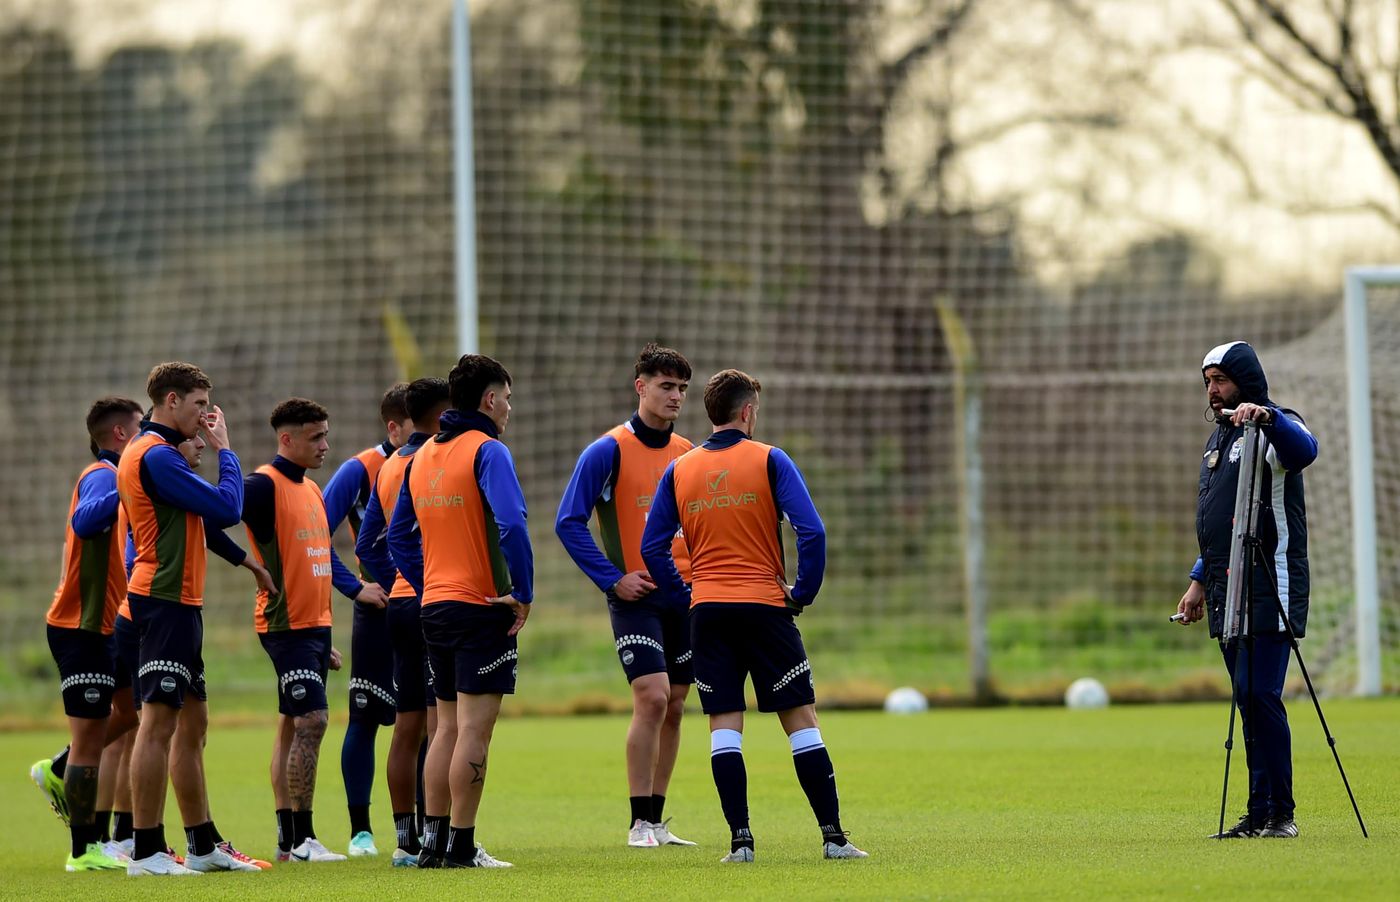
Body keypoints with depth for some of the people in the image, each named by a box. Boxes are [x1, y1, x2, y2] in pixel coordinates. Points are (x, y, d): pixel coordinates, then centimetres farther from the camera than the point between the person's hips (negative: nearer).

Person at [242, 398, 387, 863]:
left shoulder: (311, 490, 17)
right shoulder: (265, 485, -11)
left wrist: (355, 588, 20)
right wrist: (252, 567, -22)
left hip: (316, 624, 9)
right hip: (286, 624, -9)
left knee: (292, 726, 10)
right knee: (311, 721, -14)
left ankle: (287, 839, 12)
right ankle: (300, 838, -11)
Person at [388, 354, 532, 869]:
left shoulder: (422, 457, 13)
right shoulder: (487, 451, -11)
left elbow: (398, 535, 18)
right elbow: (511, 525, -23)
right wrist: (523, 594, -16)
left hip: (435, 607, 8)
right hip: (482, 608, -8)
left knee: (448, 726, 14)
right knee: (475, 728, -6)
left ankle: (434, 840, 15)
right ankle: (461, 849, -8)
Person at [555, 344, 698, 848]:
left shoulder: (688, 454, 10)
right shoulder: (609, 451, -8)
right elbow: (568, 522, -9)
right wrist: (612, 579, -14)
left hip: (684, 595, 6)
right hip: (637, 597, -6)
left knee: (672, 707, 7)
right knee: (652, 698, -17)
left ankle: (656, 820, 16)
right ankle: (639, 823, -11)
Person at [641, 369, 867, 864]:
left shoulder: (678, 471, 7)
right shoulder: (769, 461, -4)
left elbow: (652, 548, 6)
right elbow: (811, 532, -12)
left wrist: (684, 593, 14)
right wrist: (803, 593, -1)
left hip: (706, 611, 3)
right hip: (765, 607, -3)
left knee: (724, 725, 4)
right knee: (801, 720, 3)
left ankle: (740, 839, -4)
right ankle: (833, 835, 1)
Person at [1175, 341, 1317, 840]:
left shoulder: (1276, 427, -5)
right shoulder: (1217, 438, 22)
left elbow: (1304, 449, -31)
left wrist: (1267, 417, -45)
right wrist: (1200, 579, 22)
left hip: (1270, 588, -8)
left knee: (1259, 695, -14)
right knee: (1248, 700, 6)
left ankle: (1281, 814, -13)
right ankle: (1259, 815, 7)